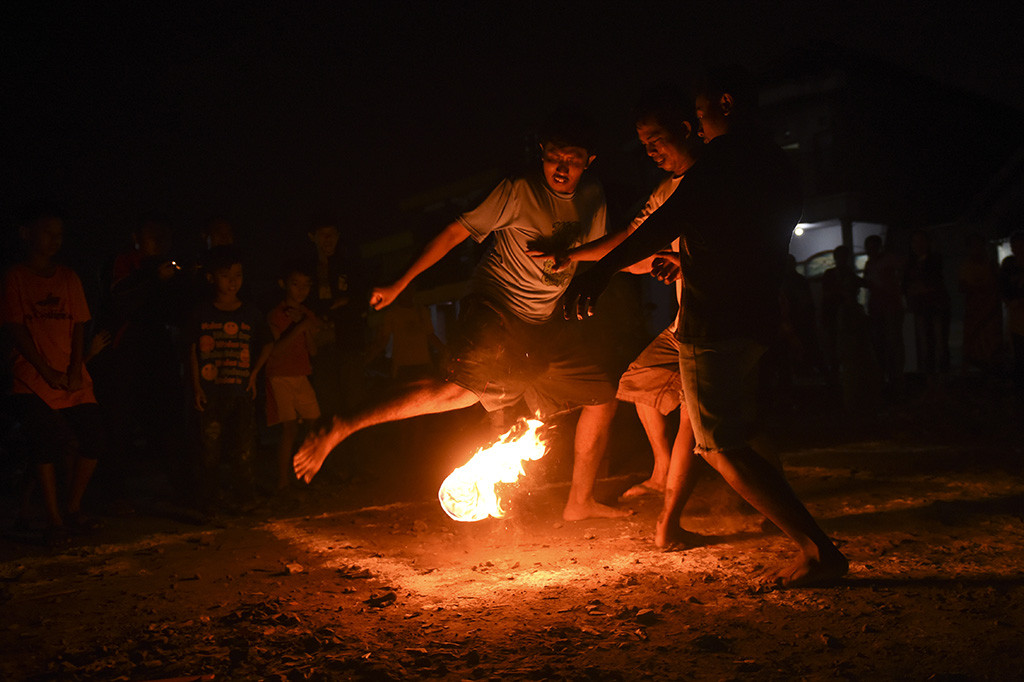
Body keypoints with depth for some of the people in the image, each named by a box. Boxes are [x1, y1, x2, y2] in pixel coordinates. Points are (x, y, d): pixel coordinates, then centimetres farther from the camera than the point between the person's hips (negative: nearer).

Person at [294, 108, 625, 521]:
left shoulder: (592, 198, 5)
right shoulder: (519, 191, -14)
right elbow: (457, 232, -12)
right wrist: (400, 284, -14)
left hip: (543, 325, 7)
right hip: (493, 310, -7)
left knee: (602, 398, 7)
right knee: (463, 390, -30)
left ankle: (580, 502, 21)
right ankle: (342, 428, -26)